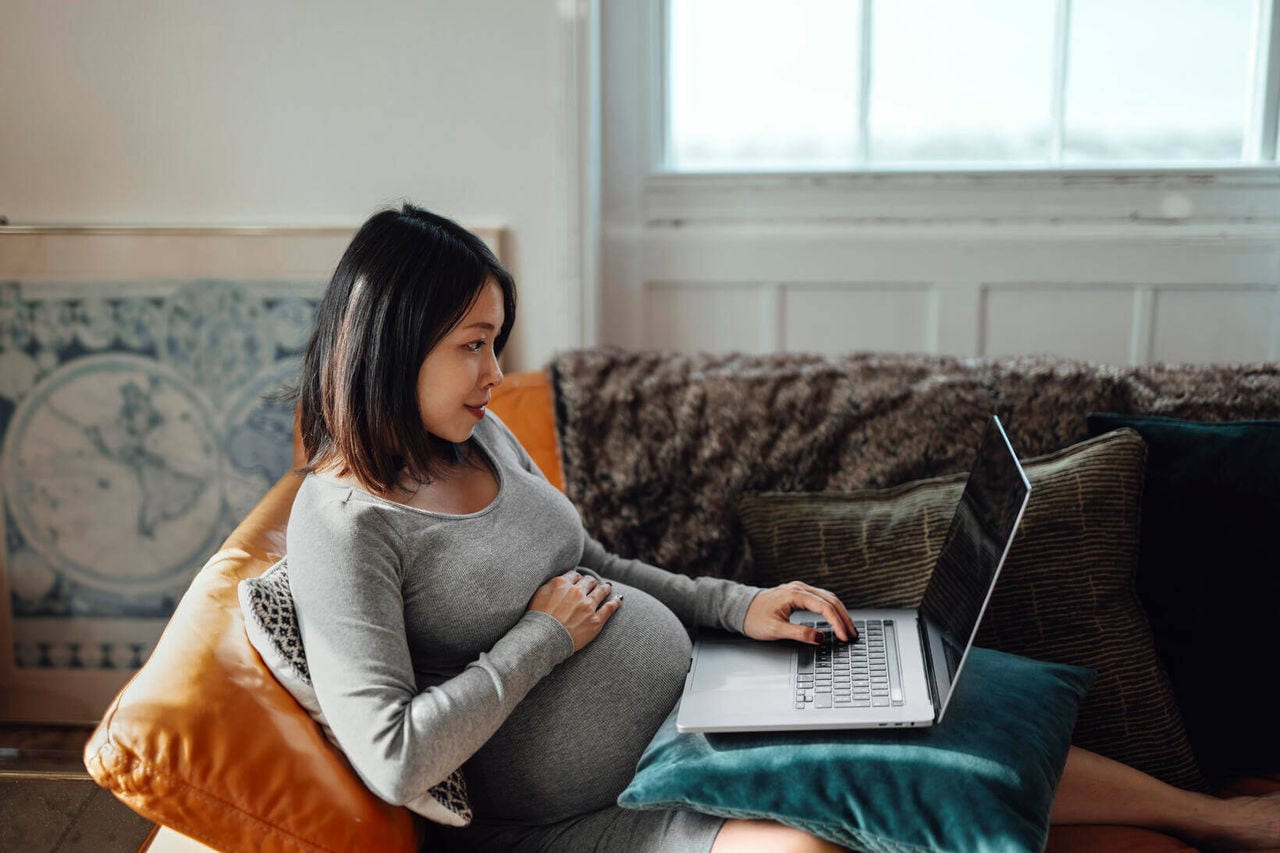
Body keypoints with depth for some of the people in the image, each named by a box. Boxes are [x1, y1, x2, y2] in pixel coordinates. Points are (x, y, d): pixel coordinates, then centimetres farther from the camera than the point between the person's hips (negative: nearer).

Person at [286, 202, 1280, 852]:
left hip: (691, 707, 8)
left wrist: (740, 606, 6)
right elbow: (394, 759, -25)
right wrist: (543, 635, -18)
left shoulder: (480, 436, 5)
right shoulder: (343, 523, -19)